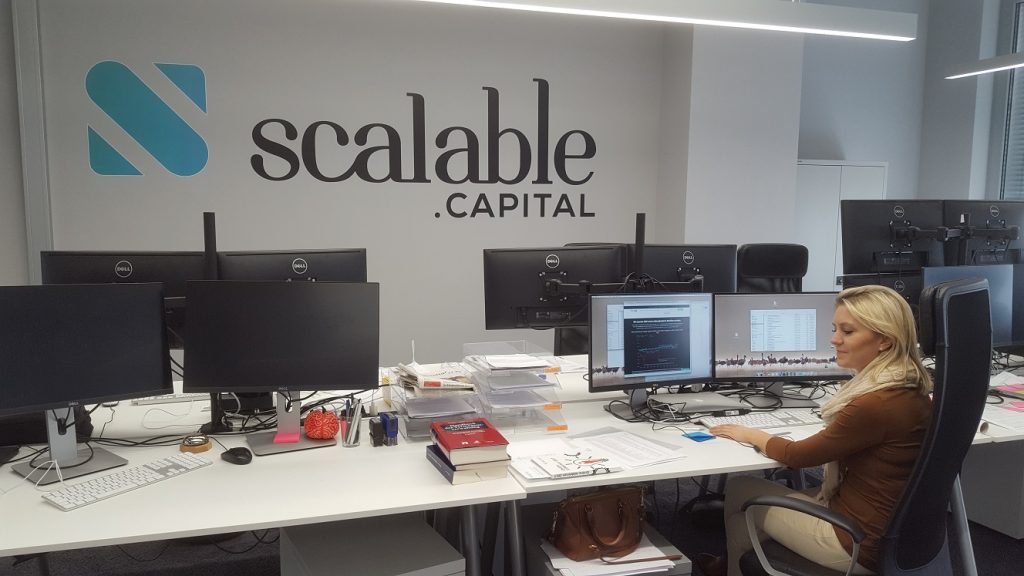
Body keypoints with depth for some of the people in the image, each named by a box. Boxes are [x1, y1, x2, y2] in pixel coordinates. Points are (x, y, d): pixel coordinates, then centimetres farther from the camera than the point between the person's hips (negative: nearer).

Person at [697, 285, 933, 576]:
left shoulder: (876, 406, -28)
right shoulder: (911, 390, 0)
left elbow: (797, 456, -13)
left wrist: (750, 435, 2)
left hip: (861, 543, -8)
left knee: (739, 489, 8)